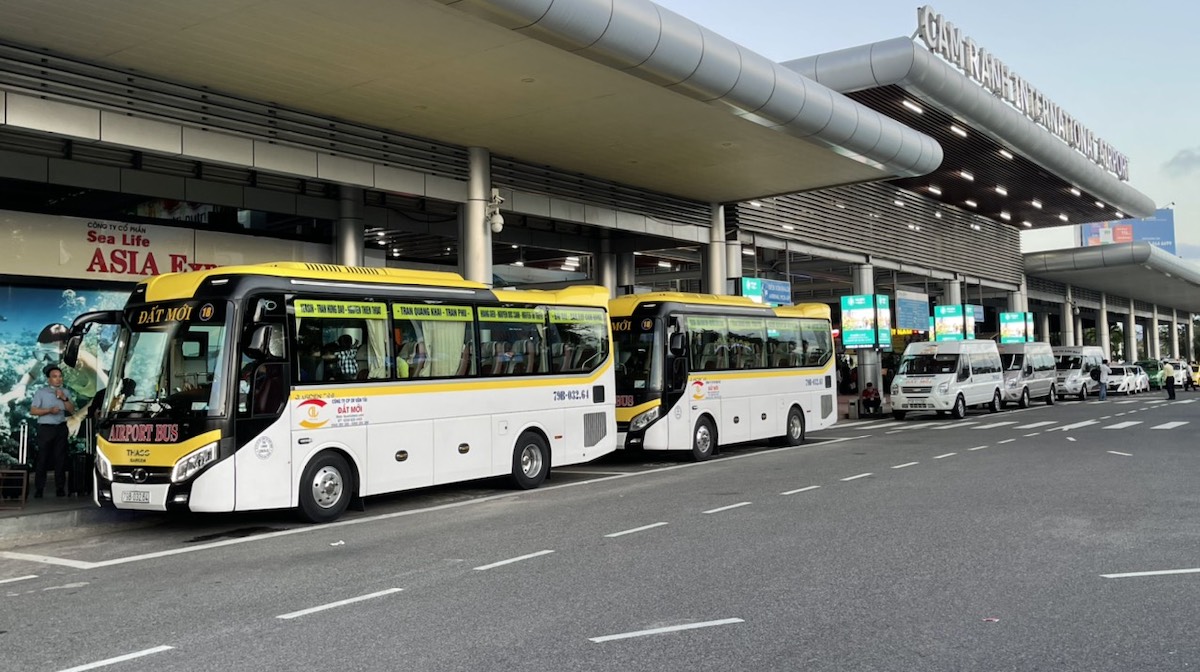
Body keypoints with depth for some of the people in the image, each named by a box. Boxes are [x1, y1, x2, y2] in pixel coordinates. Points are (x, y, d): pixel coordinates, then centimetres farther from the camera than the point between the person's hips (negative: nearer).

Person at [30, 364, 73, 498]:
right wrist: (49, 410, -18)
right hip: (46, 428, -3)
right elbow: (33, 411, -6)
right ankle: (39, 489, 0)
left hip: (61, 428, 3)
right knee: (43, 458, -3)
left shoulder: (65, 392, 11)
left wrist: (64, 398, -8)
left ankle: (60, 487, 7)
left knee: (60, 458, 3)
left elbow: (72, 410, 6)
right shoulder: (41, 393, -1)